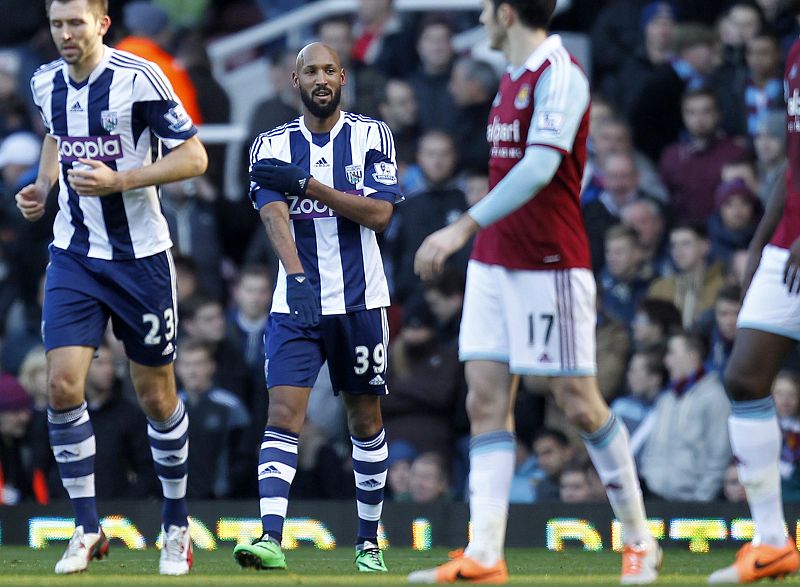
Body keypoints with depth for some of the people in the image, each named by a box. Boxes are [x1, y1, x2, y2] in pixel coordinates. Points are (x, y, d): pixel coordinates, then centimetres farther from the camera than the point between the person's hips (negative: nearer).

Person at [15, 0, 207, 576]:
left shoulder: (139, 78, -15)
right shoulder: (48, 83, 4)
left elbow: (194, 157, -14)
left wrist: (119, 180, -24)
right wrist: (43, 185, 7)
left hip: (140, 257, -4)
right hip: (74, 255, 4)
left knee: (156, 394, 7)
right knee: (63, 383, -11)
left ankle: (177, 525, 25)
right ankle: (88, 528, -1)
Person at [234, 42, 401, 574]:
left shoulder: (371, 136, 1)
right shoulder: (273, 146, 3)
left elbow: (379, 213, -11)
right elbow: (274, 216, -12)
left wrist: (306, 185, -19)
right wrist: (297, 277, -31)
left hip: (360, 303, 0)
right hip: (296, 302, 0)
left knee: (365, 419, 10)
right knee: (283, 413, -14)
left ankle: (369, 540, 22)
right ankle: (271, 539, -22)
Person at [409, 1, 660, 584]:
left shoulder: (560, 74, -14)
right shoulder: (514, 78, 13)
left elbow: (539, 168, -25)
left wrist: (463, 227, -30)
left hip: (549, 265, -8)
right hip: (493, 261, 8)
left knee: (580, 403, -2)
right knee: (485, 399, -2)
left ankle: (639, 540, 13)